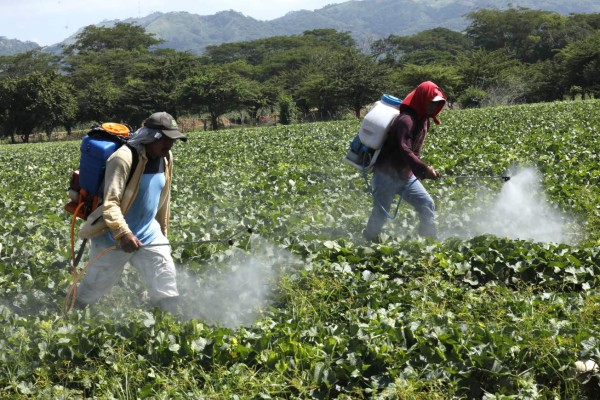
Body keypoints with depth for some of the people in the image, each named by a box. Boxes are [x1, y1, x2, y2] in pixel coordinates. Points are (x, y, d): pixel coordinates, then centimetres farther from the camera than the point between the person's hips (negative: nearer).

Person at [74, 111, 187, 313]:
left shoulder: (165, 159, 2)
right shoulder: (124, 158, -22)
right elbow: (110, 203, -29)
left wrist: (163, 232, 21)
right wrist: (123, 234, -41)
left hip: (148, 235, 6)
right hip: (113, 237, -6)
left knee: (166, 284, -5)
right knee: (94, 287, 9)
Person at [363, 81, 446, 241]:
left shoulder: (422, 119, 5)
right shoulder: (406, 120, -24)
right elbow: (405, 150, -35)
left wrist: (421, 170, 17)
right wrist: (424, 169, -42)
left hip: (406, 175, 8)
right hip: (387, 175, -8)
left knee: (427, 204, -1)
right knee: (380, 214, 1)